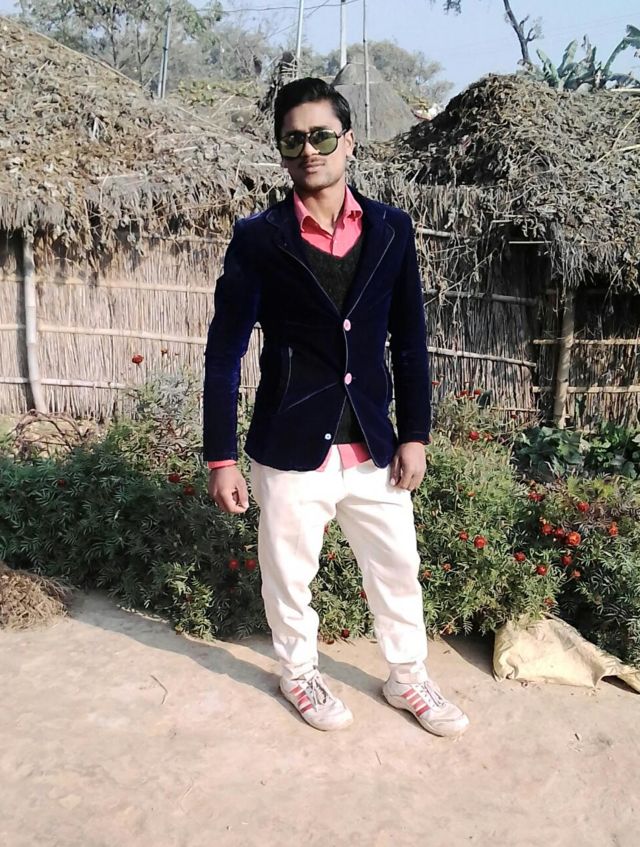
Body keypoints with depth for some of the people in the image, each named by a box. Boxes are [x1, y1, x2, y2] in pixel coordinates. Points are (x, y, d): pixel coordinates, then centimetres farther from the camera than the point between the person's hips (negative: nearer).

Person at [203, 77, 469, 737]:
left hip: (375, 449, 3)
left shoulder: (391, 230, 2)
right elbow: (224, 354, -5)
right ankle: (299, 672, 43)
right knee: (289, 577, 15)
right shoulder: (258, 239, -7)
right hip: (291, 453, -2)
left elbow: (409, 340, 6)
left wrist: (414, 434, 3)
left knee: (397, 571, 17)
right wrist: (221, 458, -7)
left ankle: (407, 678, 42)